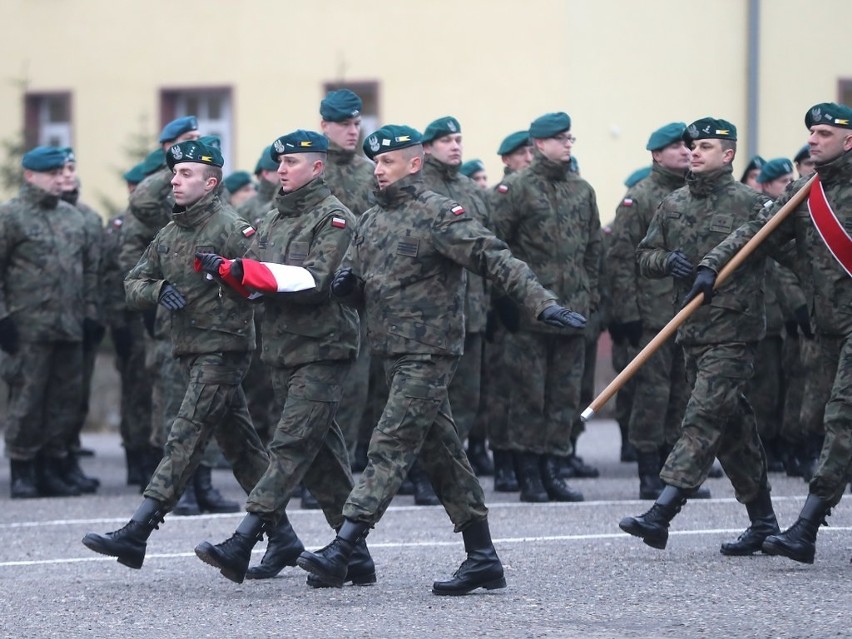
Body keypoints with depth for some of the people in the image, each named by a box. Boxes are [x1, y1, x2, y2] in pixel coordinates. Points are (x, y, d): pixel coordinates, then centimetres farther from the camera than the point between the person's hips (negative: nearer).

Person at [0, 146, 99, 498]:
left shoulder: (74, 217, 16)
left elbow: (89, 267, 21)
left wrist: (90, 311, 14)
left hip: (70, 327, 6)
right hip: (29, 328, -6)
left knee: (66, 399, 7)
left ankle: (54, 467, 16)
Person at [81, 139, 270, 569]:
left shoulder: (231, 229, -11)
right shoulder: (169, 235, 14)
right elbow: (133, 284, 14)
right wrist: (158, 291, -6)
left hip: (223, 349, -9)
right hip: (189, 350, 9)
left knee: (185, 440, -12)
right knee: (239, 444, 12)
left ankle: (136, 535, -19)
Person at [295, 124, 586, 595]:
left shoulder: (438, 215, -9)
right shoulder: (370, 221, 15)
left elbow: (494, 259, -17)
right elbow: (355, 289, 21)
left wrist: (542, 304, -28)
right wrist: (346, 286, -4)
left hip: (428, 354, -8)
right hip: (394, 355, 8)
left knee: (389, 448, -13)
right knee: (441, 454, 10)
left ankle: (341, 551, -20)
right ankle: (483, 560, 15)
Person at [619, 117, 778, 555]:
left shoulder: (751, 204, -5)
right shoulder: (673, 206, 13)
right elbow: (644, 257, 15)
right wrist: (668, 261, -5)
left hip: (733, 332, -7)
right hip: (691, 329, 7)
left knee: (703, 419, -14)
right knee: (732, 425, 11)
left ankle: (660, 515, -21)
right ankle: (763, 522, 19)